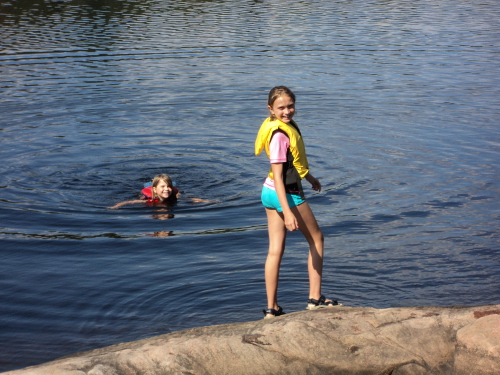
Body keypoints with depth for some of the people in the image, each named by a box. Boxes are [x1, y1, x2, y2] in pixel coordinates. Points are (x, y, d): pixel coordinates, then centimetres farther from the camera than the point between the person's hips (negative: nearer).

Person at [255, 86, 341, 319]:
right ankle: (315, 299, 16)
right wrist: (287, 212, -31)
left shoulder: (287, 126, 7)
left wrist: (309, 177, 35)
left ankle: (271, 309, 10)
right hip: (286, 194, -8)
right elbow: (277, 175, -27)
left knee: (275, 250, 8)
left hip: (269, 193, 8)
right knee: (316, 239, 11)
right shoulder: (279, 135, -23)